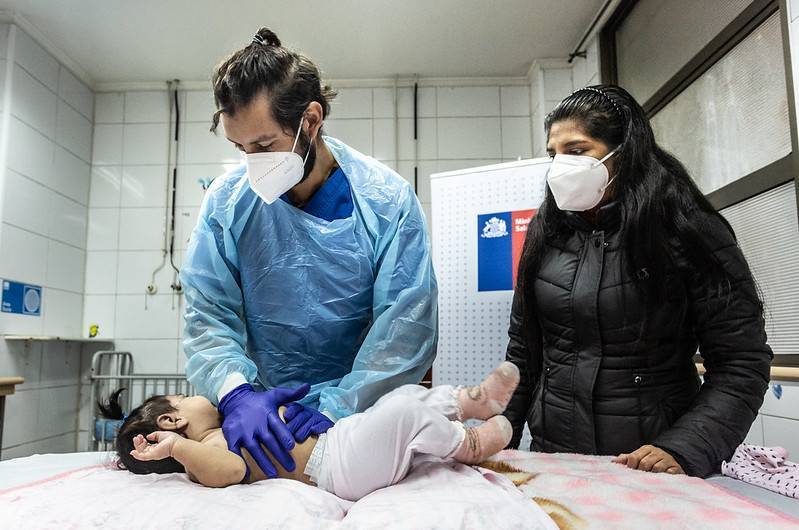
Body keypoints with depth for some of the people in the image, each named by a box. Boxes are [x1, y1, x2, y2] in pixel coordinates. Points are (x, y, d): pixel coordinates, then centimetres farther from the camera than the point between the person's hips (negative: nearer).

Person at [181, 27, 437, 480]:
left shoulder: (388, 200, -11)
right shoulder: (226, 201, -5)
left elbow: (408, 324, -13)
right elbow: (208, 316, -4)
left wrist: (342, 404, -21)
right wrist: (237, 394, -21)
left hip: (361, 409, -1)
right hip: (265, 408, 1)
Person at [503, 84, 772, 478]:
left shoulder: (688, 232, -9)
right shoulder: (547, 233, 1)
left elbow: (742, 365, -9)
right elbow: (522, 351, 6)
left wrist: (683, 451, -21)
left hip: (651, 470, -3)